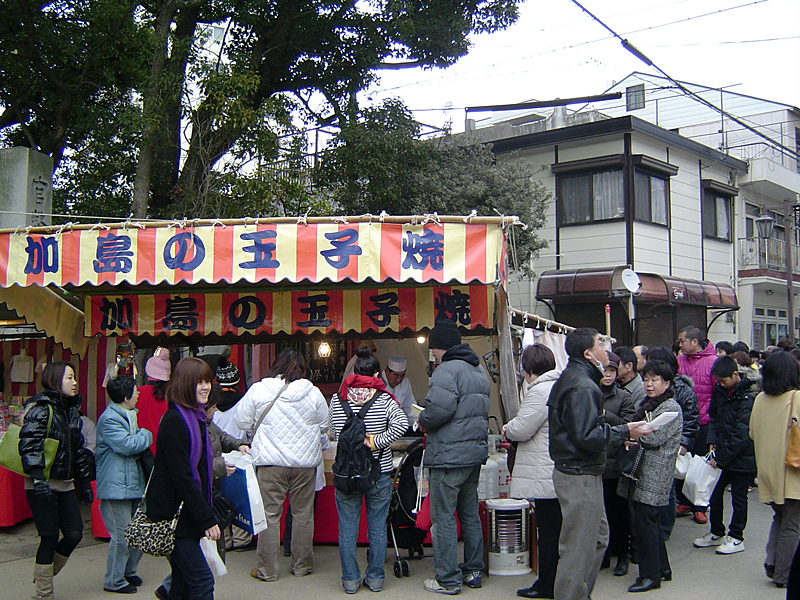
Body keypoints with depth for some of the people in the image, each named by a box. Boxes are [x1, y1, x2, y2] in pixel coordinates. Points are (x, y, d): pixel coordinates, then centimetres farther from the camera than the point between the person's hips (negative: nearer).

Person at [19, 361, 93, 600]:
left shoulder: (71, 409, 15)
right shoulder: (39, 408, -8)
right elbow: (29, 445, -18)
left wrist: (84, 482, 21)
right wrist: (37, 477, -28)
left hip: (65, 484, 7)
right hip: (42, 486, -7)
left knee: (74, 533, 0)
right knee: (50, 538, -3)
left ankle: (45, 575, 24)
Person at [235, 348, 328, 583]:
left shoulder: (258, 390, -6)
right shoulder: (313, 392, -2)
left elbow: (242, 422, 3)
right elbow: (324, 425, 9)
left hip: (270, 462, -1)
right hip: (305, 462, 2)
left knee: (269, 514, 5)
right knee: (303, 514, 11)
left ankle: (267, 569, 12)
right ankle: (302, 565, 21)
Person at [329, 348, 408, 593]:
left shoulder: (337, 399, -1)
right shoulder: (383, 399, -7)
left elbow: (333, 433, 6)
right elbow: (402, 424, -21)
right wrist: (376, 441, -14)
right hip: (379, 472, -1)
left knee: (347, 529, 9)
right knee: (377, 528, 10)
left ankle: (350, 580, 16)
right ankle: (375, 579, 18)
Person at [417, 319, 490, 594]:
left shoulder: (447, 371, -15)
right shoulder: (479, 370, 16)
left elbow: (441, 408, -27)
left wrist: (422, 420, -8)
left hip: (449, 456, -9)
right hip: (476, 451, 9)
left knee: (443, 518, -1)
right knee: (470, 514, 17)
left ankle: (448, 580, 4)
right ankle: (473, 571, 25)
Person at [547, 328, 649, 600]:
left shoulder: (572, 377, 14)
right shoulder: (582, 386, -21)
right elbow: (587, 436, -26)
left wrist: (617, 432, 11)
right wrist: (624, 432, -15)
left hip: (579, 472, 11)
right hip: (580, 476, -11)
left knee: (599, 535, 22)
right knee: (580, 547, -2)